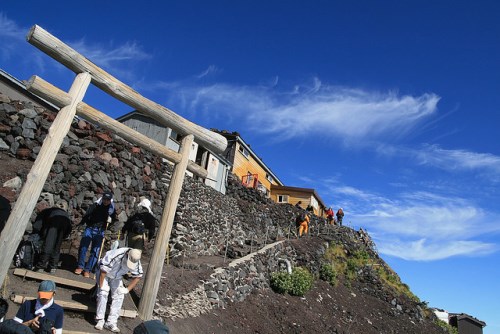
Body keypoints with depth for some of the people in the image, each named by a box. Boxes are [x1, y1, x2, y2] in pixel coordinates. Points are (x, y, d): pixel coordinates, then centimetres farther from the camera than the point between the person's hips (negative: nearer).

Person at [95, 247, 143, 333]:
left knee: (119, 296, -8)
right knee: (103, 293, -18)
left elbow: (137, 276, -10)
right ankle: (100, 321, -8)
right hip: (104, 274, -4)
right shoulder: (114, 256, -41)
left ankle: (111, 322, -5)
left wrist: (127, 289, -15)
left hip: (116, 277, 4)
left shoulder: (136, 262, -25)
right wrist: (102, 286, -24)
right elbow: (103, 271, -29)